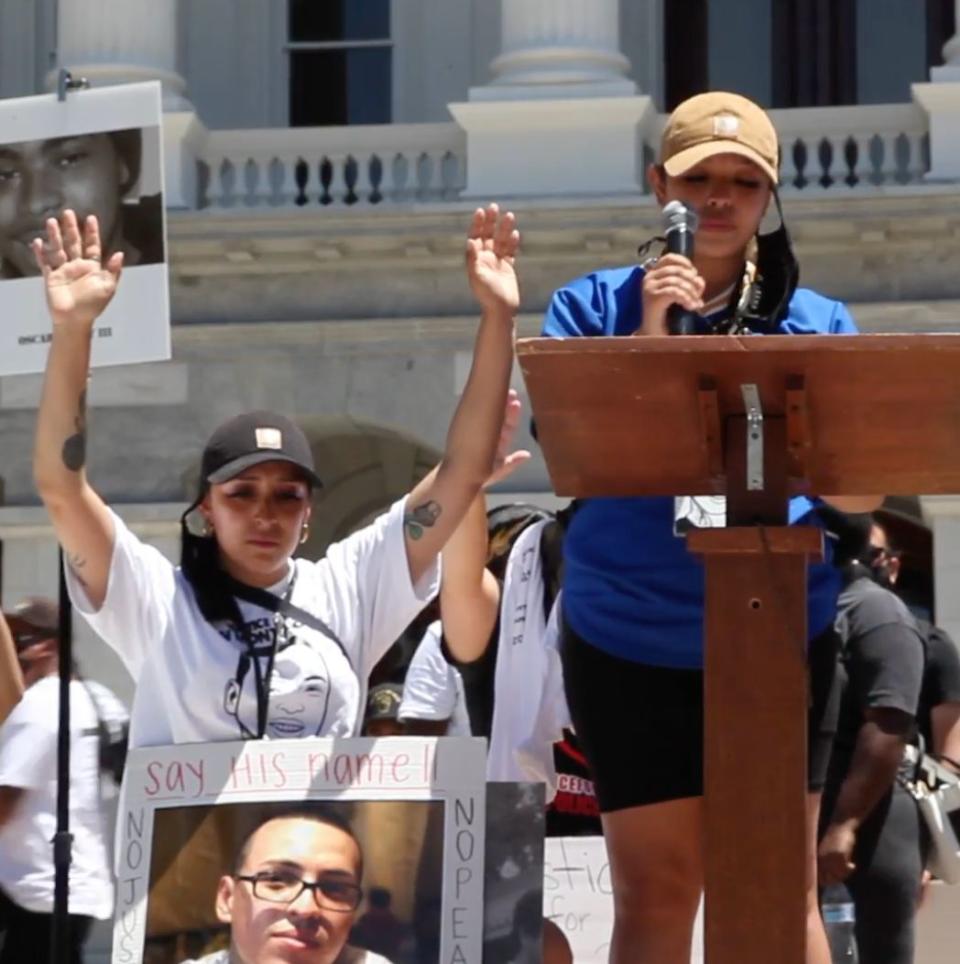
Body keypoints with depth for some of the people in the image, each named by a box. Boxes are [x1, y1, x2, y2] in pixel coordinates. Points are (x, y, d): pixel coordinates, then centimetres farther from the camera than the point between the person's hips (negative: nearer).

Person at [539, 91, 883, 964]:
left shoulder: (817, 325, 7)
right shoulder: (594, 308, 5)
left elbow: (863, 493, 0)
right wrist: (648, 335, -17)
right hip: (633, 642, -1)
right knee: (655, 892, 1)